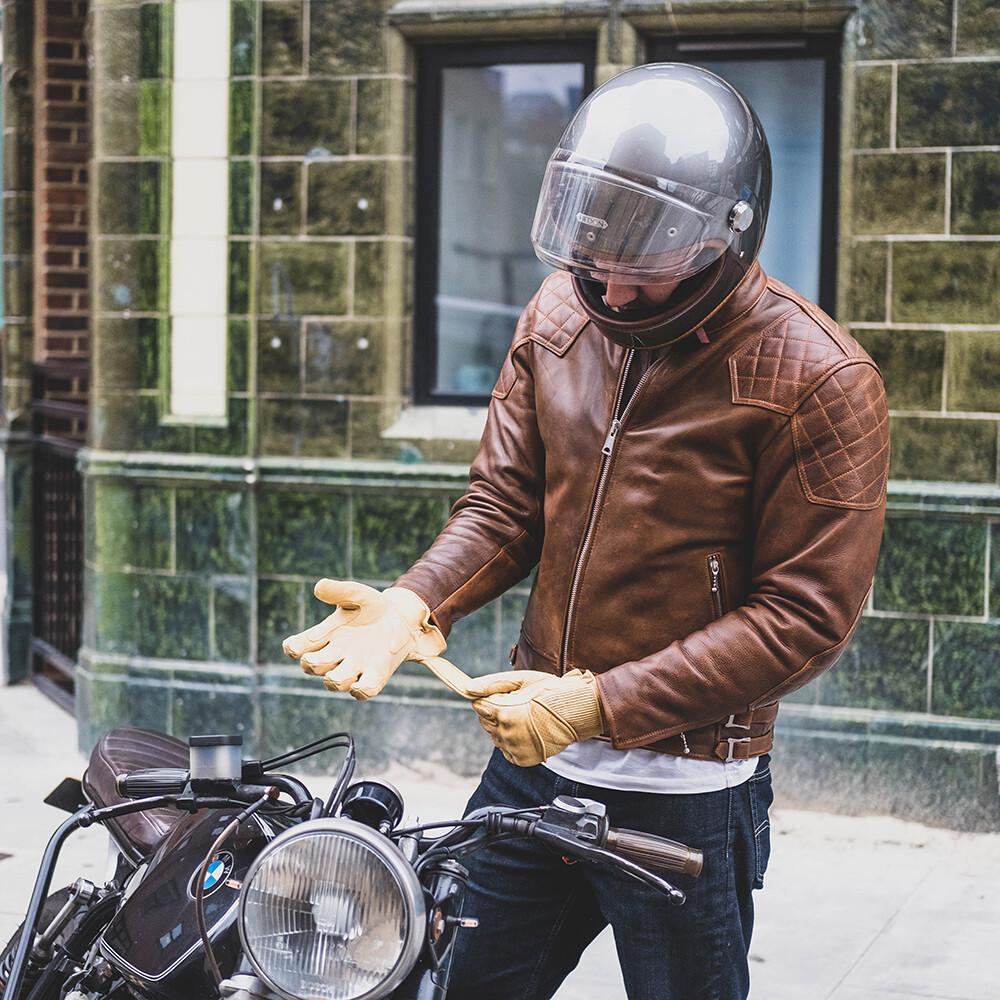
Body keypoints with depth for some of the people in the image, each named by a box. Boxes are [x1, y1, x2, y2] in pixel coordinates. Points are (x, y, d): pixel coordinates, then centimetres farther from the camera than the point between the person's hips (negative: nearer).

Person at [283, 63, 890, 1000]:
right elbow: (503, 502, 5)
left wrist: (603, 703, -22)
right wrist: (414, 604, -16)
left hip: (684, 792, -5)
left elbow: (804, 614, -18)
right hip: (532, 755, 5)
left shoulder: (819, 381, -16)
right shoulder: (561, 315, 1)